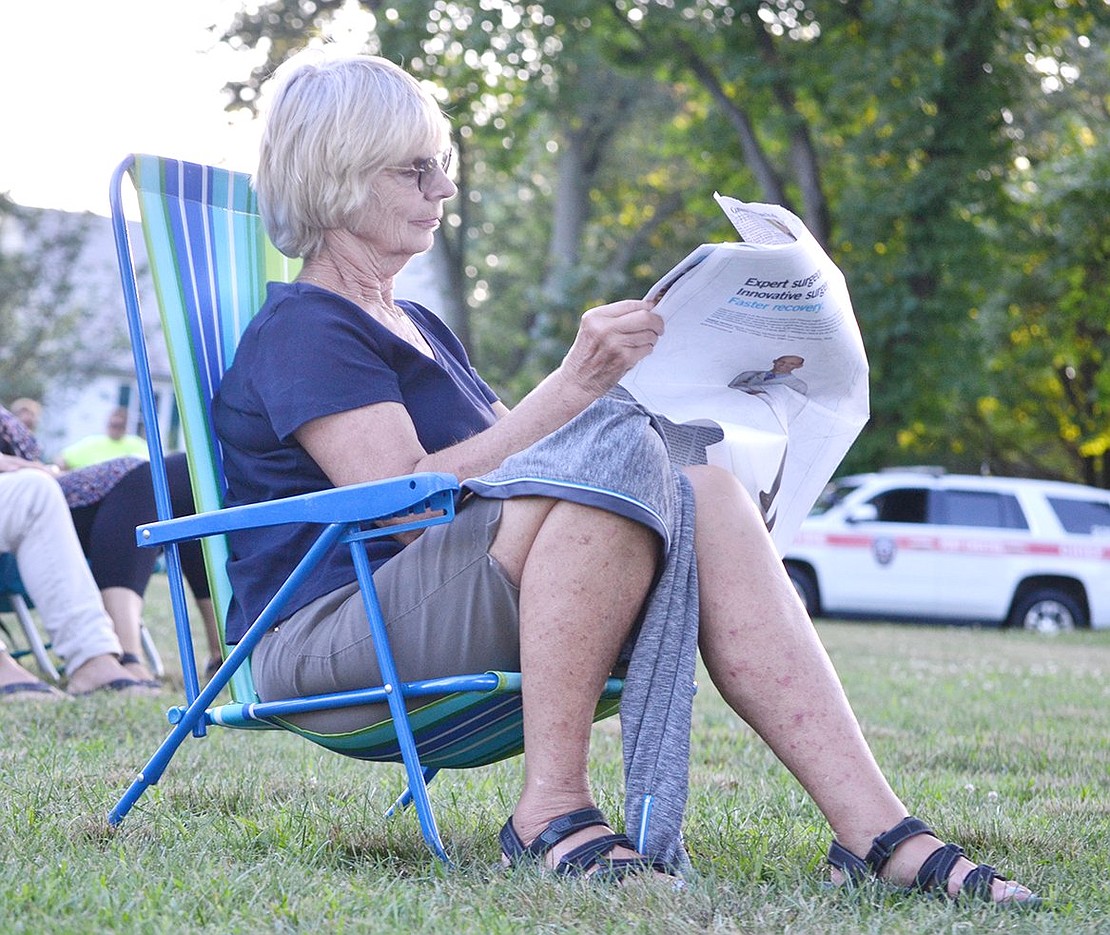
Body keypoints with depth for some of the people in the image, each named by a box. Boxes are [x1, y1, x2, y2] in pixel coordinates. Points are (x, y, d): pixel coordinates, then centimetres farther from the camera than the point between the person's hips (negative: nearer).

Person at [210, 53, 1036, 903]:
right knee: (620, 464, -30)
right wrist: (571, 388, -22)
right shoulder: (301, 330, -4)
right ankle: (552, 806, -28)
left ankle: (875, 830, -28)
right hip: (325, 634, -8)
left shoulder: (418, 328, 27)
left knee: (704, 492, -18)